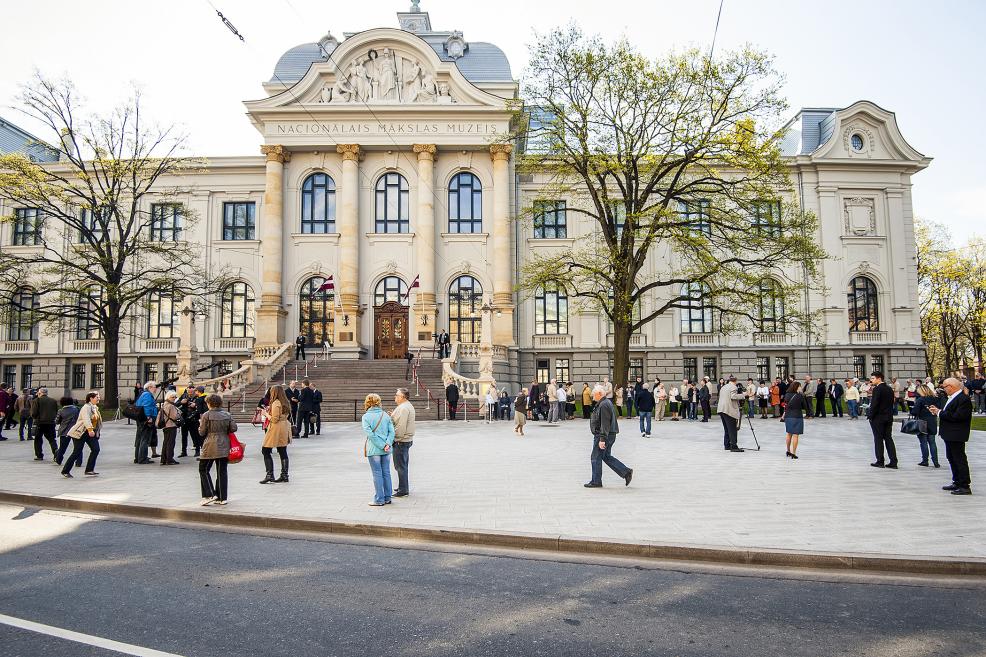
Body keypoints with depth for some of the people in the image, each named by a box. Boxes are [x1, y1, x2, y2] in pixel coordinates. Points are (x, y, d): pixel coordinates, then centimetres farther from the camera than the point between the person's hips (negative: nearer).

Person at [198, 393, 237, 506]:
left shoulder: (206, 415, -8)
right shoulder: (227, 414, 2)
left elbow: (202, 432, -5)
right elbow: (233, 428, 0)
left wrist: (200, 424, 14)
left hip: (210, 446, -4)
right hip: (224, 447, 4)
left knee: (203, 469, 11)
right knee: (222, 471, 8)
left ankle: (210, 495, 3)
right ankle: (222, 498, 11)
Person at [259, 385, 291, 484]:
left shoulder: (276, 403, -15)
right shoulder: (286, 402, 10)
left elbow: (274, 419, -17)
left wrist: (266, 414, -2)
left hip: (276, 429, -8)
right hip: (285, 428, 8)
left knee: (265, 451, 0)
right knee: (283, 452, 9)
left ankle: (269, 475, -5)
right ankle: (284, 475, 11)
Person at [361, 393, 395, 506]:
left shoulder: (366, 416, -8)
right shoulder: (385, 415, 5)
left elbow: (370, 434, -15)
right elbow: (392, 431, -2)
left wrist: (382, 445, -12)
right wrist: (387, 444, -10)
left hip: (374, 450, -4)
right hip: (386, 450, 4)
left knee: (377, 474, 3)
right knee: (386, 473, 12)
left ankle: (379, 500, 8)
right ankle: (387, 497, 20)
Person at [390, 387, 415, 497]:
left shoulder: (403, 408, -19)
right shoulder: (408, 406, 15)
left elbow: (401, 427, -24)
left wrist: (395, 439, -18)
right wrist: (393, 416, 8)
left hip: (401, 441, -11)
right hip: (407, 440, 11)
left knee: (400, 466, -3)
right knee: (403, 465, 18)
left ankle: (403, 490, 2)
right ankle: (404, 487, 27)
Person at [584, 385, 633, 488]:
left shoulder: (603, 405, -20)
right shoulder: (607, 402, 14)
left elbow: (605, 424, -25)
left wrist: (602, 439, -26)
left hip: (603, 436, -10)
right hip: (610, 435, 10)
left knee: (596, 458, 0)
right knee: (607, 457, 16)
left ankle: (596, 481, 9)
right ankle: (626, 472, 14)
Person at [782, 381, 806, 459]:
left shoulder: (787, 395, 1)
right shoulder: (800, 396, -10)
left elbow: (785, 405, 7)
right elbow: (805, 407, -2)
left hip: (788, 417, 5)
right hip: (797, 417, -5)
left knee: (789, 434, 18)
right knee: (795, 435, -1)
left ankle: (788, 451, 27)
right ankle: (793, 453, -1)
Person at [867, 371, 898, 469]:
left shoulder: (877, 389, -15)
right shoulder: (889, 389, 10)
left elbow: (874, 404, -18)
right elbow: (892, 403, 13)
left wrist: (870, 416, -9)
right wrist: (889, 414, 16)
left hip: (878, 418, -7)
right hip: (889, 418, 7)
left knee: (878, 440, 0)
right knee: (889, 439, 10)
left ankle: (880, 461, 4)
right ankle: (893, 462, 9)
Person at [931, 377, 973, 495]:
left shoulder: (964, 399, -19)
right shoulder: (952, 398, 12)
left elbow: (956, 416, -26)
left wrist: (939, 412, -18)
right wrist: (938, 410, 1)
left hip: (957, 436, -10)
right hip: (950, 435, 10)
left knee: (959, 460, -4)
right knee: (951, 459, 17)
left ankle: (965, 486, 3)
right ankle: (957, 482, 28)